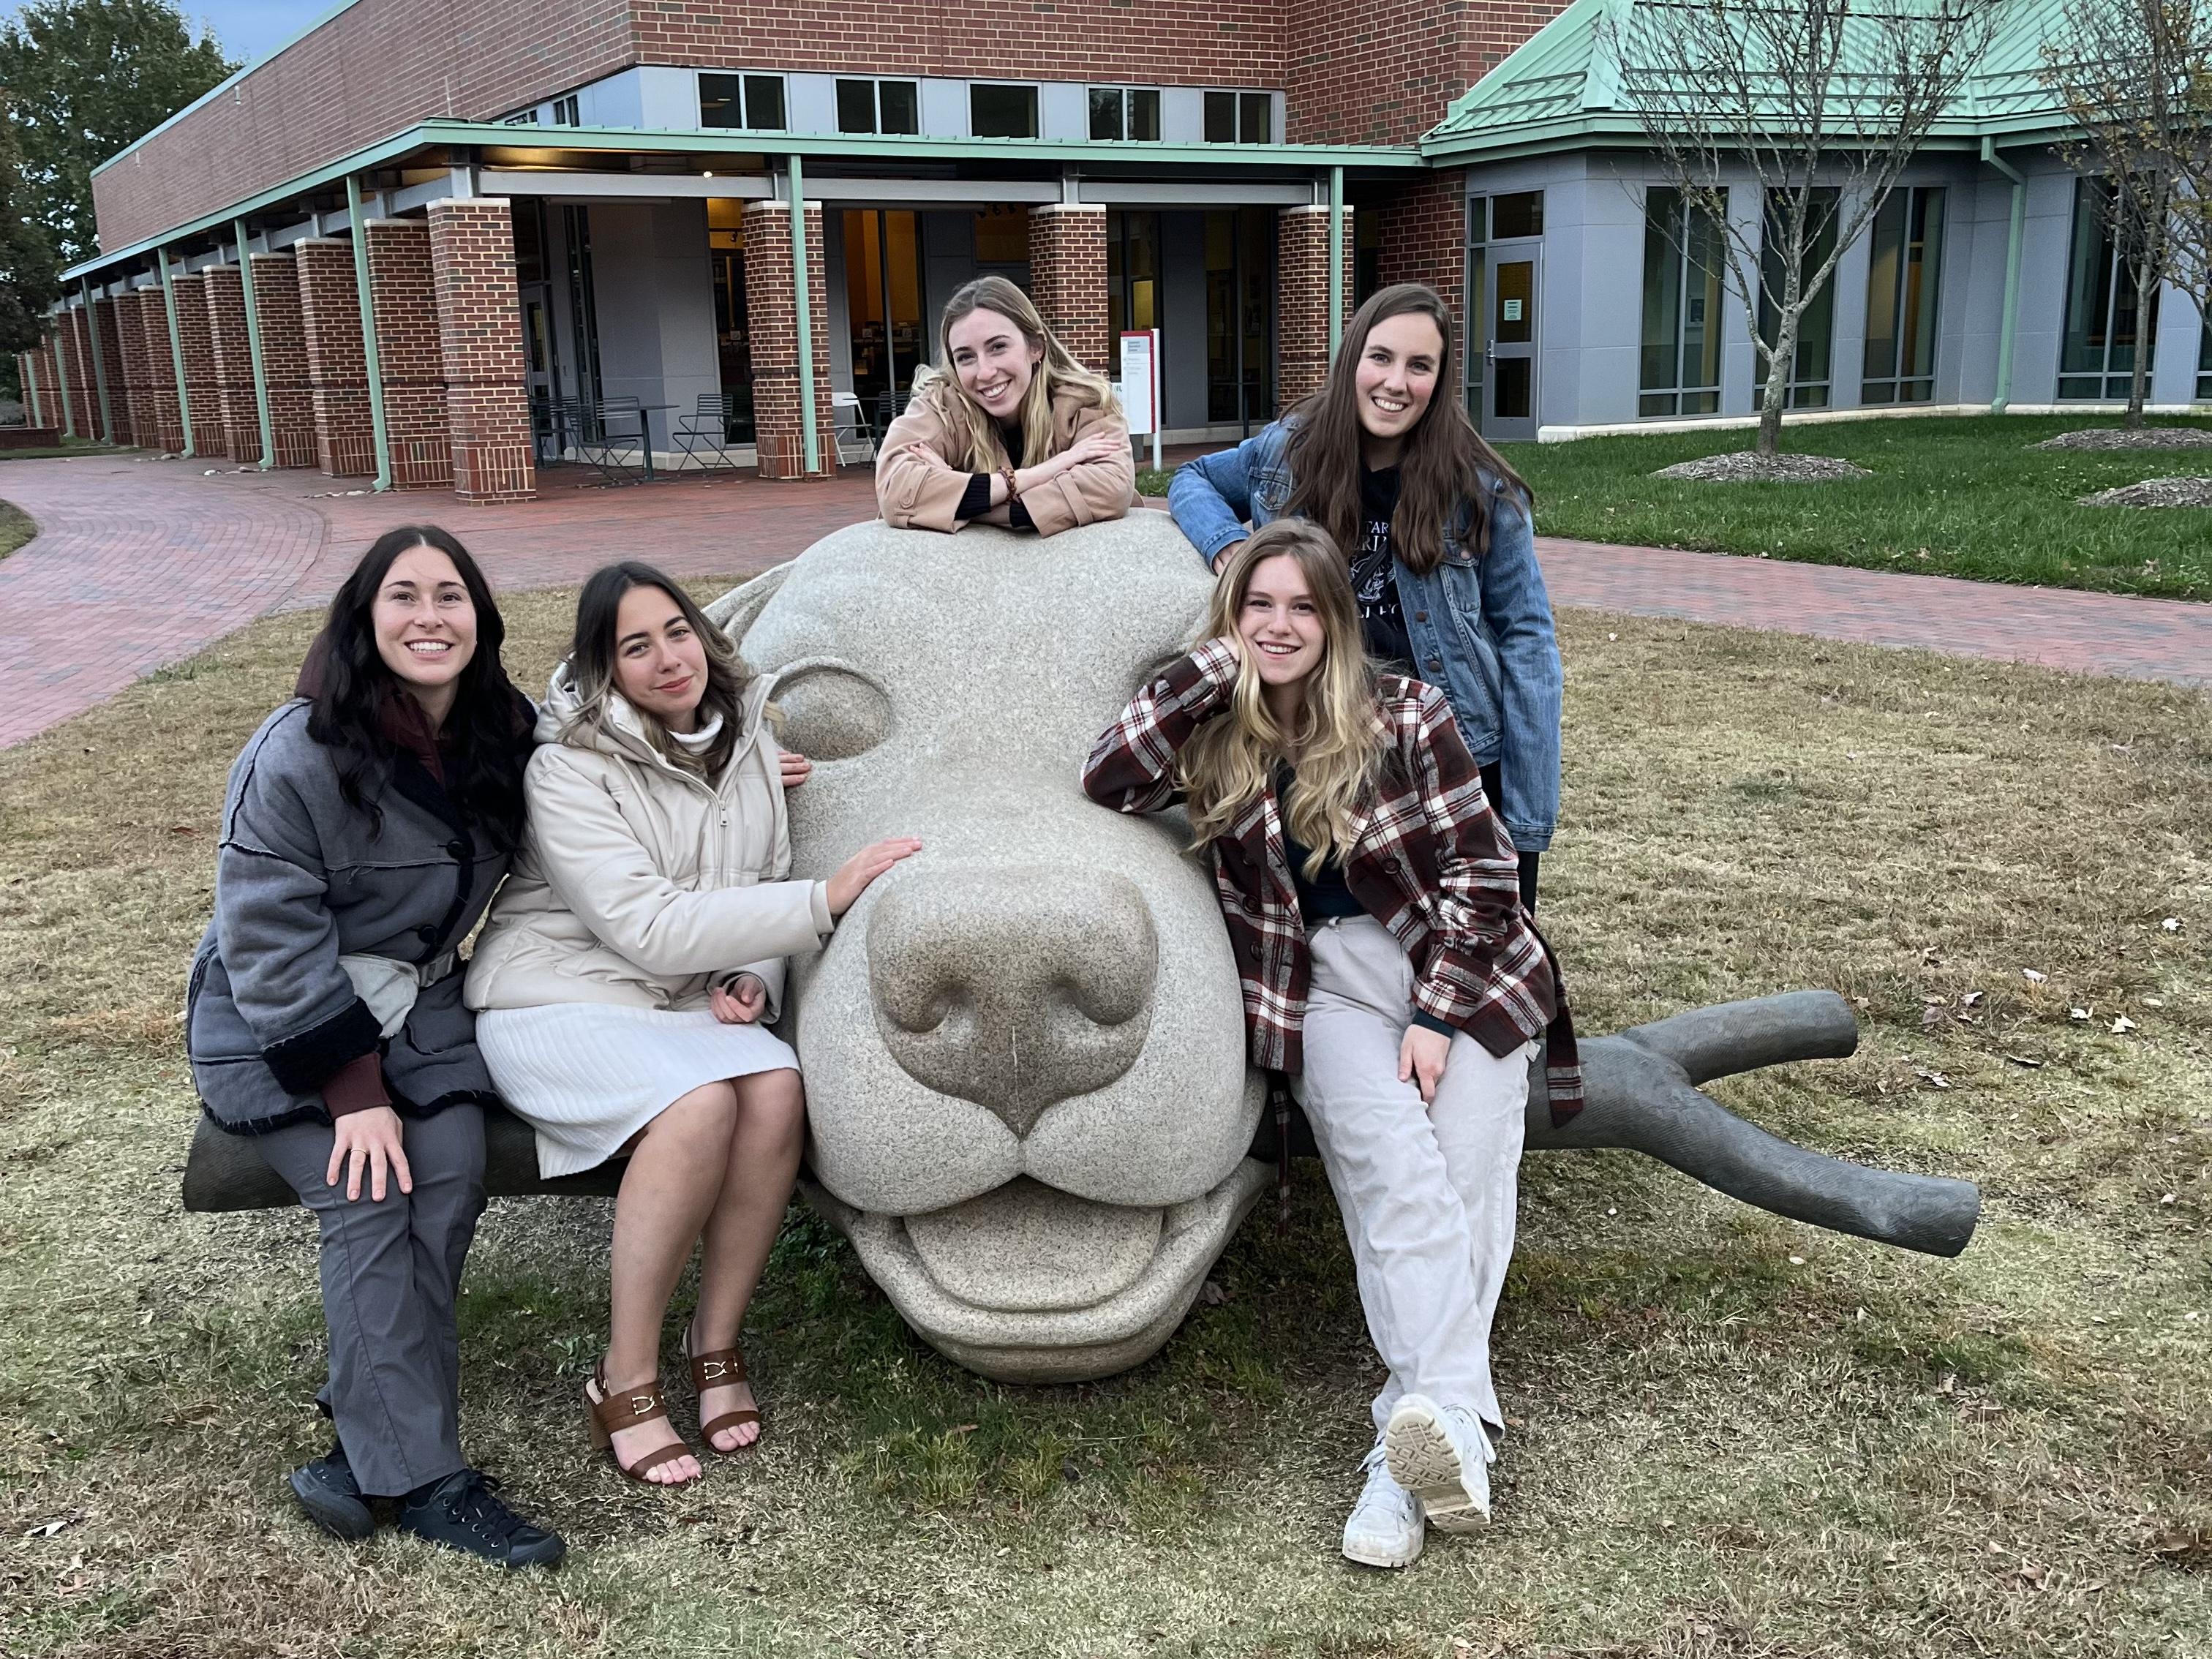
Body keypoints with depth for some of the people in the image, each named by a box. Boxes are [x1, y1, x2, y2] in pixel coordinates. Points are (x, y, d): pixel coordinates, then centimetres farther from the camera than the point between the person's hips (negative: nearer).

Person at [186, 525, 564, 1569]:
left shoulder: (501, 739, -1)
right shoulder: (296, 755, -19)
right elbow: (271, 937, -18)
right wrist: (353, 1090, -21)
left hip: (414, 1003, 5)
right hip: (275, 1026, -5)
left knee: (452, 1178, -19)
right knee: (368, 1202, -23)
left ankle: (361, 1445, -11)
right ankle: (423, 1479, -18)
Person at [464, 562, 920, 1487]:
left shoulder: (748, 736, 5)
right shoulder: (568, 768, -14)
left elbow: (760, 892, 15)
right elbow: (648, 926, -22)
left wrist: (753, 978, -7)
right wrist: (825, 900, -25)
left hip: (687, 998, 5)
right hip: (558, 998, -5)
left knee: (777, 1088, -27)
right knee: (700, 1103, -33)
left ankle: (717, 1343, -10)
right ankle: (625, 1382, -18)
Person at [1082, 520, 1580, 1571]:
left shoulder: (1404, 717, -3)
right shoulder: (1215, 737, 2)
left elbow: (1482, 869, -4)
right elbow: (1108, 781, -16)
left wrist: (1435, 1016, -12)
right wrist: (1219, 664, -14)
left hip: (1465, 973, 0)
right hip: (1326, 987, 0)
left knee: (1466, 1181, -19)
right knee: (1394, 1169, -24)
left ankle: (1413, 1451, -25)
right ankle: (1449, 1432, -32)